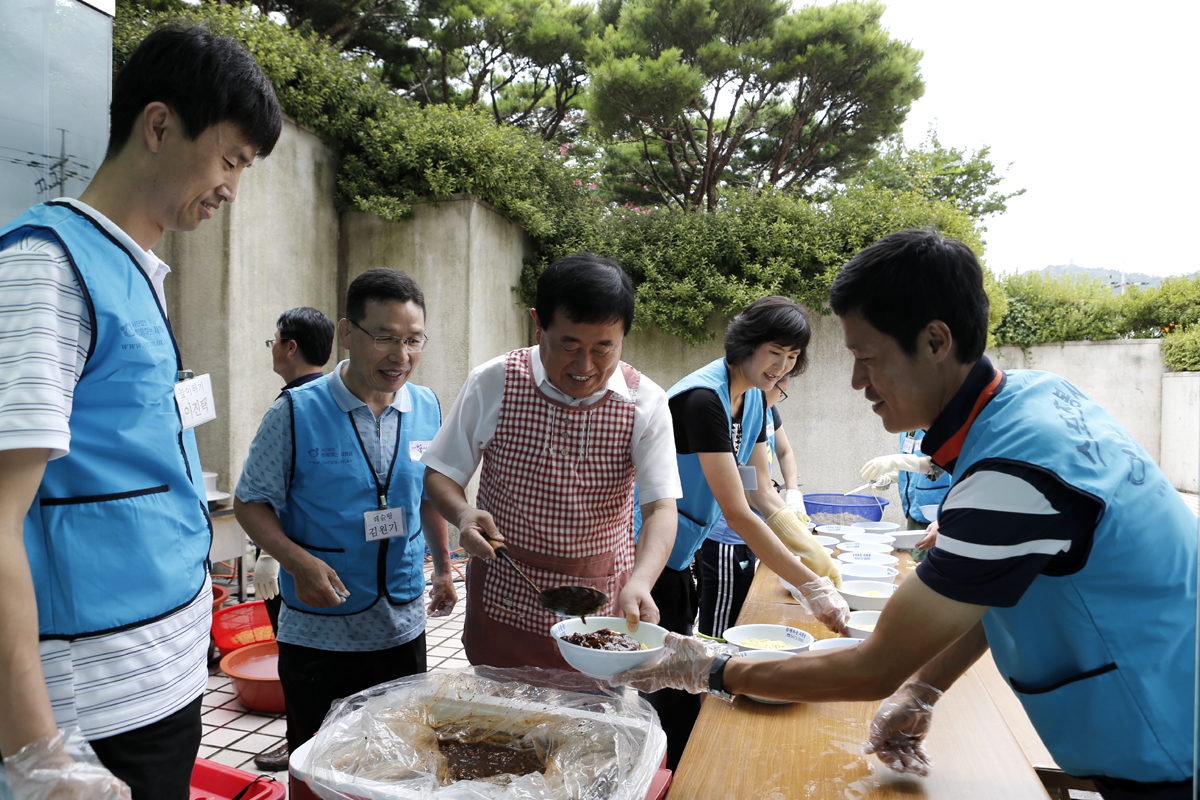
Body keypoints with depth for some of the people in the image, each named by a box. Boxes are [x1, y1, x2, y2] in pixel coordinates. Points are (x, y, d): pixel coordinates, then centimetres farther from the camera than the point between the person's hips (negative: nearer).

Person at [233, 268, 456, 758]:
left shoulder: (428, 409, 0)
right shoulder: (295, 413, -13)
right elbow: (251, 503, -6)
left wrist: (442, 568, 14)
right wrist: (298, 561, -20)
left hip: (403, 627, 4)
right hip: (318, 634, -3)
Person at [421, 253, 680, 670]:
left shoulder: (646, 403, -11)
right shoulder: (492, 383, -10)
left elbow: (661, 508, -16)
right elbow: (440, 472, -1)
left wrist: (640, 582, -34)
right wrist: (463, 514, -22)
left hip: (601, 605, 0)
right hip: (502, 600, 0)